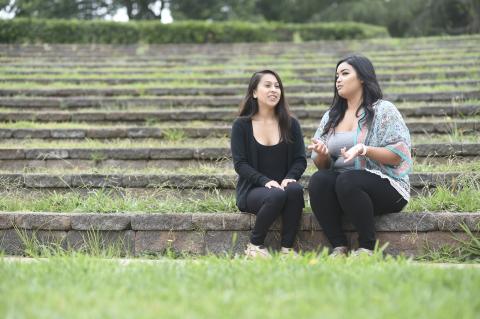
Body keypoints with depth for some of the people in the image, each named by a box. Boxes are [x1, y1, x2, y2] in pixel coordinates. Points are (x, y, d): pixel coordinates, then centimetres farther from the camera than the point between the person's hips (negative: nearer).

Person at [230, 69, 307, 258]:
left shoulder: (290, 124, 11)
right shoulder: (241, 125, 3)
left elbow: (300, 160, 7)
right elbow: (240, 164, -4)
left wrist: (289, 178, -15)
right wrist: (266, 181, -20)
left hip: (283, 186, 2)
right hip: (252, 191, -2)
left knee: (295, 190, -33)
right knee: (276, 195, -36)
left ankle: (287, 248, -21)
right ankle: (254, 246, -14)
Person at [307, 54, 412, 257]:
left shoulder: (383, 110, 1)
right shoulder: (331, 117, 18)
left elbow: (398, 155, -8)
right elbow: (322, 166, 16)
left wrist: (364, 150, -23)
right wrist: (322, 155, -8)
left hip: (386, 187, -4)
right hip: (341, 184, 5)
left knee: (347, 180, -35)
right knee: (317, 180, -27)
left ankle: (367, 248, -22)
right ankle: (339, 247, -25)